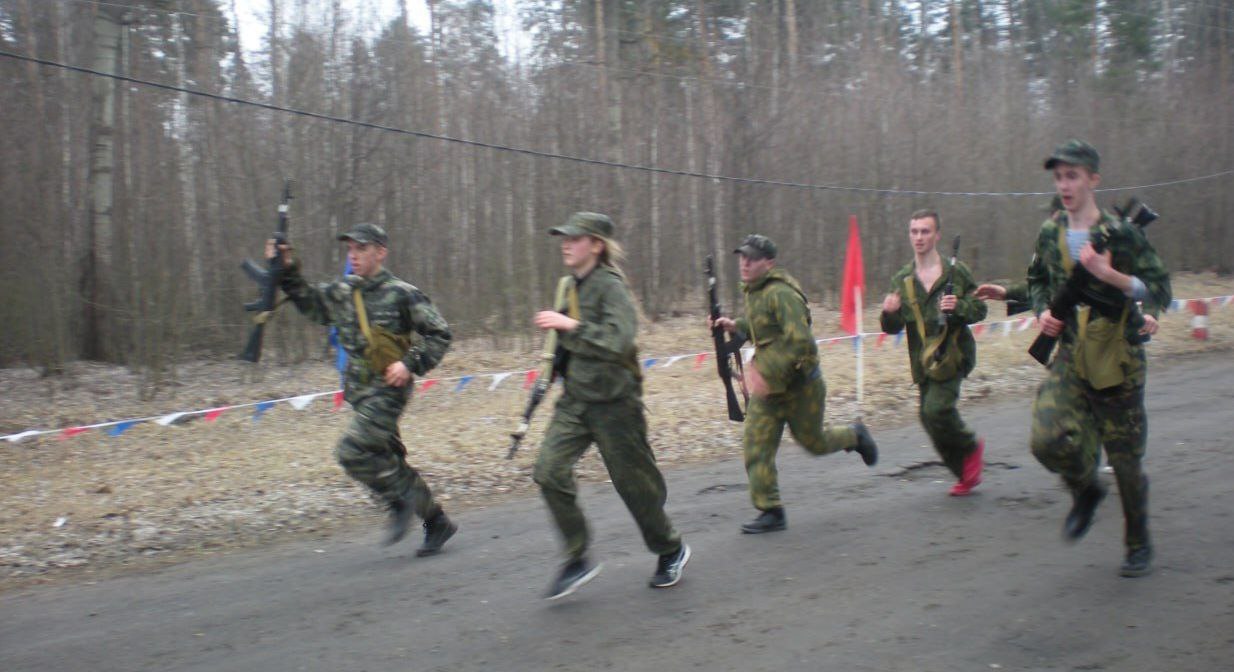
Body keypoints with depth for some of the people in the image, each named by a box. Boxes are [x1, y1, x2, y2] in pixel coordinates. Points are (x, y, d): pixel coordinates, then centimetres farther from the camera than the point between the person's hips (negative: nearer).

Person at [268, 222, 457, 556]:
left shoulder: (402, 294, -9)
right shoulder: (343, 291, 8)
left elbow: (439, 333, -6)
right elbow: (310, 303, 19)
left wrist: (411, 364, -15)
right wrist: (288, 273, 7)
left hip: (388, 389, -7)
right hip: (361, 392, 7)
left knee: (352, 451, -19)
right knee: (390, 461, 11)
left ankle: (403, 499, 1)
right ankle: (437, 523, 23)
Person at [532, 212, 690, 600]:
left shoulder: (610, 287, -15)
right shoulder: (574, 287, 10)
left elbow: (618, 342, -28)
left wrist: (570, 326, -25)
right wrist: (558, 329, 10)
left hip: (613, 401, -7)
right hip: (575, 399, 7)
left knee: (635, 483, 5)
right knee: (550, 471, -9)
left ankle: (671, 551, 29)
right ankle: (577, 560, 1)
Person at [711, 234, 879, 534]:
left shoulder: (781, 294, -22)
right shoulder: (753, 292, 7)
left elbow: (799, 341, -30)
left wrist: (767, 373, -33)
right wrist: (735, 326, 4)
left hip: (799, 382, -8)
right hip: (768, 385, 8)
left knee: (812, 441, 11)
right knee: (755, 445, -4)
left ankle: (854, 436, 42)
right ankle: (771, 511, 1)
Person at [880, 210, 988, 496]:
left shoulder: (957, 272, 0)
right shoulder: (901, 280, 9)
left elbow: (980, 309, 2)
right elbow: (892, 328, 6)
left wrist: (959, 307, -19)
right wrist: (889, 313, -17)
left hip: (954, 354, -5)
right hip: (923, 360, 5)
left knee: (936, 409, -21)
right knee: (929, 418, 6)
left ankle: (970, 447, 8)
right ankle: (966, 472, 25)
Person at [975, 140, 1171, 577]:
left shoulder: (1121, 233, -8)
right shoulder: (1050, 234, 5)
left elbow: (1161, 291, -8)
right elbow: (1039, 282, 22)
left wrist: (1110, 275, -23)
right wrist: (1042, 310, 2)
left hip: (1118, 361, -3)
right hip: (1069, 360, 3)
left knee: (1125, 459, 6)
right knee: (1048, 440, -18)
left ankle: (1139, 545, 29)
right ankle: (1086, 489, 16)